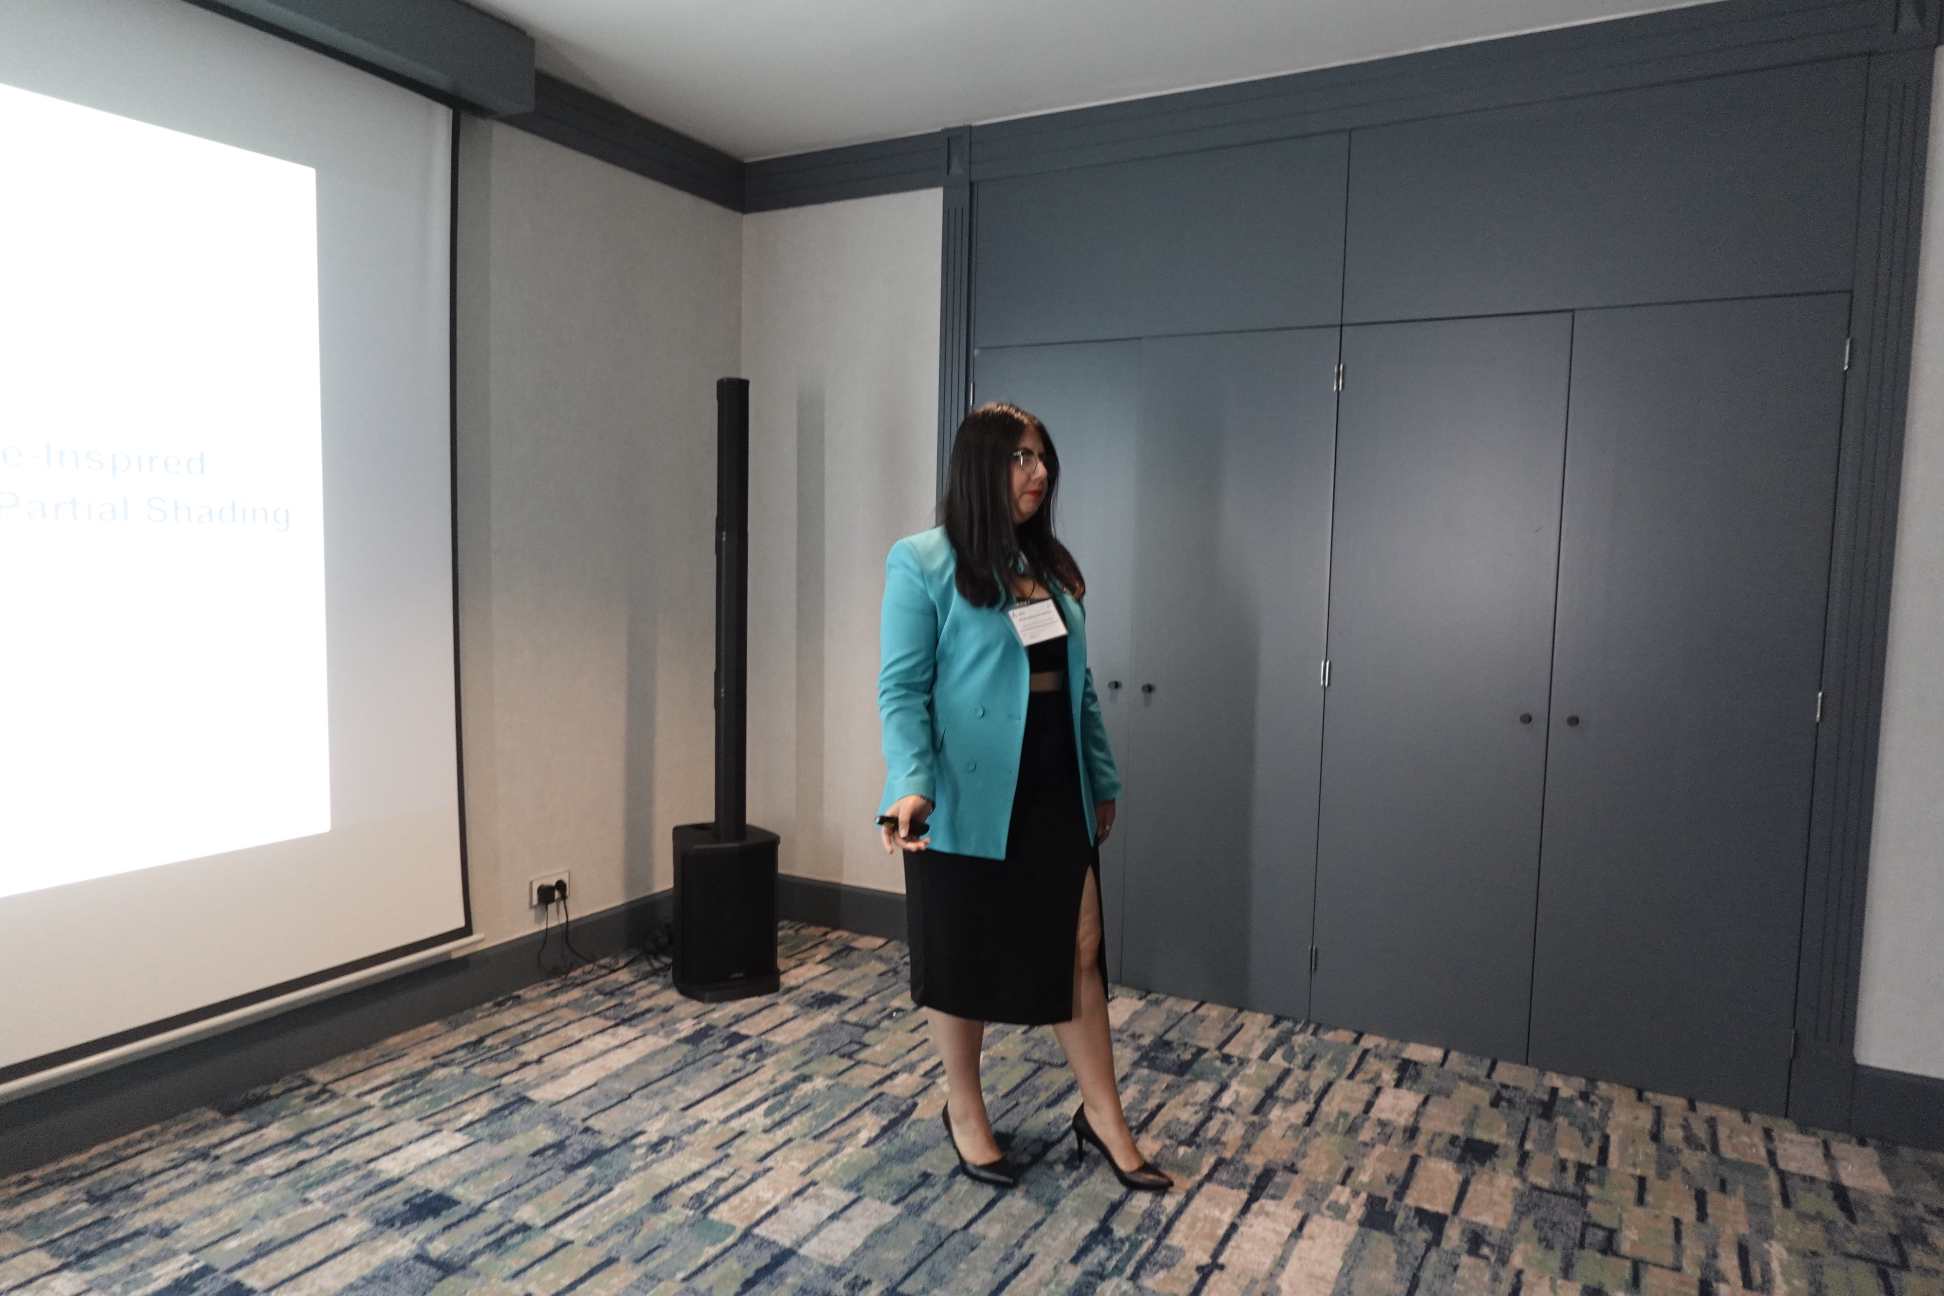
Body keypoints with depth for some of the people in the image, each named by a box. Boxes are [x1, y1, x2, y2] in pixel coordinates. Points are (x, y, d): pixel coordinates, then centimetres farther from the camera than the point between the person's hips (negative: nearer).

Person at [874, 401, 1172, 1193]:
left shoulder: (1052, 566, 10)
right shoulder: (923, 562, -10)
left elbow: (1079, 686, 14)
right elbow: (901, 689, -15)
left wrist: (1102, 780, 16)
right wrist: (910, 784, -28)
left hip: (1053, 795, 6)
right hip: (967, 799, -6)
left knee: (1079, 949, 10)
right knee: (962, 957, 10)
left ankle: (1103, 1117, 26)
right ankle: (964, 1112, 30)